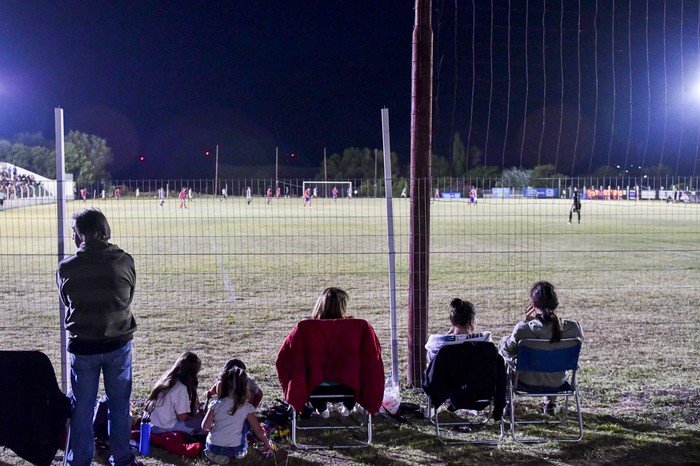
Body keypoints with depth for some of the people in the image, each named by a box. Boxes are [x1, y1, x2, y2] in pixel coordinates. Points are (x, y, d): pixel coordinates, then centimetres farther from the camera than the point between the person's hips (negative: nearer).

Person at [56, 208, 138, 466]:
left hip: (83, 346, -1)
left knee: (82, 408, 13)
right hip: (118, 344, 1)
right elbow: (129, 298, 2)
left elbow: (66, 303, 3)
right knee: (119, 404, 15)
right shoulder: (124, 261, -9)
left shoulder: (67, 267, -11)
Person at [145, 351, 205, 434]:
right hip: (166, 429, -8)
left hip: (153, 427, 8)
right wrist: (195, 416, 4)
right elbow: (182, 417, -13)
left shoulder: (166, 378, 5)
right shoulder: (181, 388, -19)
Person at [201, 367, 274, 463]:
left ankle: (215, 453, 13)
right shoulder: (247, 407, -6)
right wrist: (268, 446, 11)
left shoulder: (216, 405, -5)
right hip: (234, 449, -2)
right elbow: (258, 430, -2)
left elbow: (205, 427, -5)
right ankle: (240, 452, 17)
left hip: (212, 447, 2)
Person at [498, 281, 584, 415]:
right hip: (557, 382, 3)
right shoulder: (573, 328, -23)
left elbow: (509, 351, -11)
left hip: (528, 381, -2)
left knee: (503, 342, 26)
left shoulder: (523, 329, -31)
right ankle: (551, 403, 49)